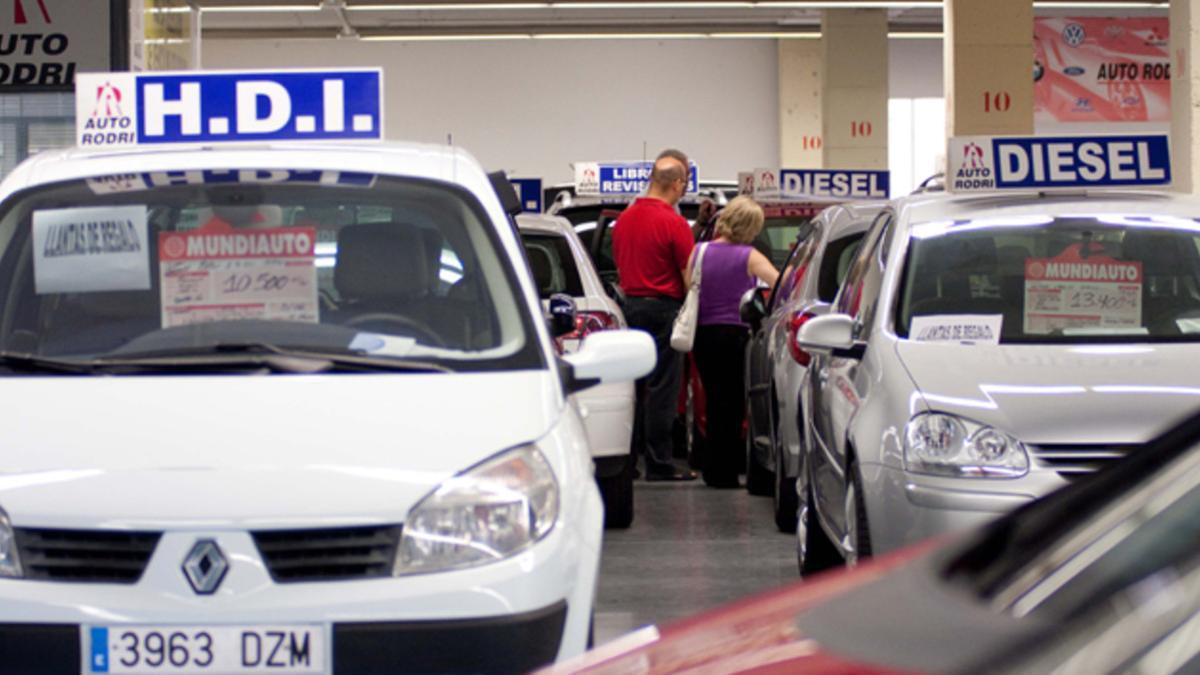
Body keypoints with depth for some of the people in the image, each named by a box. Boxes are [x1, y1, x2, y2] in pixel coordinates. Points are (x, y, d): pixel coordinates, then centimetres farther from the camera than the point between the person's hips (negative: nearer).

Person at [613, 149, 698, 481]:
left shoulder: (624, 218, 9)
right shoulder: (674, 223, -14)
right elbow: (689, 277, -12)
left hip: (631, 304, 7)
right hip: (663, 308, -7)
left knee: (634, 387, 13)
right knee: (661, 390, -3)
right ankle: (659, 464, -2)